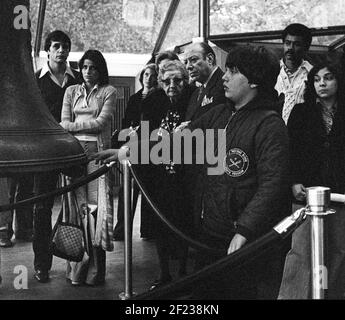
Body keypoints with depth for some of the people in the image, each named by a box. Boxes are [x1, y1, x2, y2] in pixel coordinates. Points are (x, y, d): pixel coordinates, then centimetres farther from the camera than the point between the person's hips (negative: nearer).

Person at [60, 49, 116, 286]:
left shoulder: (108, 91, 8)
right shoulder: (71, 91, 18)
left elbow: (101, 122, -4)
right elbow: (64, 123, 9)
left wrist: (74, 125, -2)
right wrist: (89, 125, -5)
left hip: (98, 150, -3)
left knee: (96, 205, -6)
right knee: (75, 205, -1)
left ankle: (95, 270, -2)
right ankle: (76, 268, 4)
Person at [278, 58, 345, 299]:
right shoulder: (301, 113, 8)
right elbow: (292, 151, 4)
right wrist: (294, 182, -7)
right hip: (307, 193, -1)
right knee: (301, 251, -7)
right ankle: (291, 295, -1)